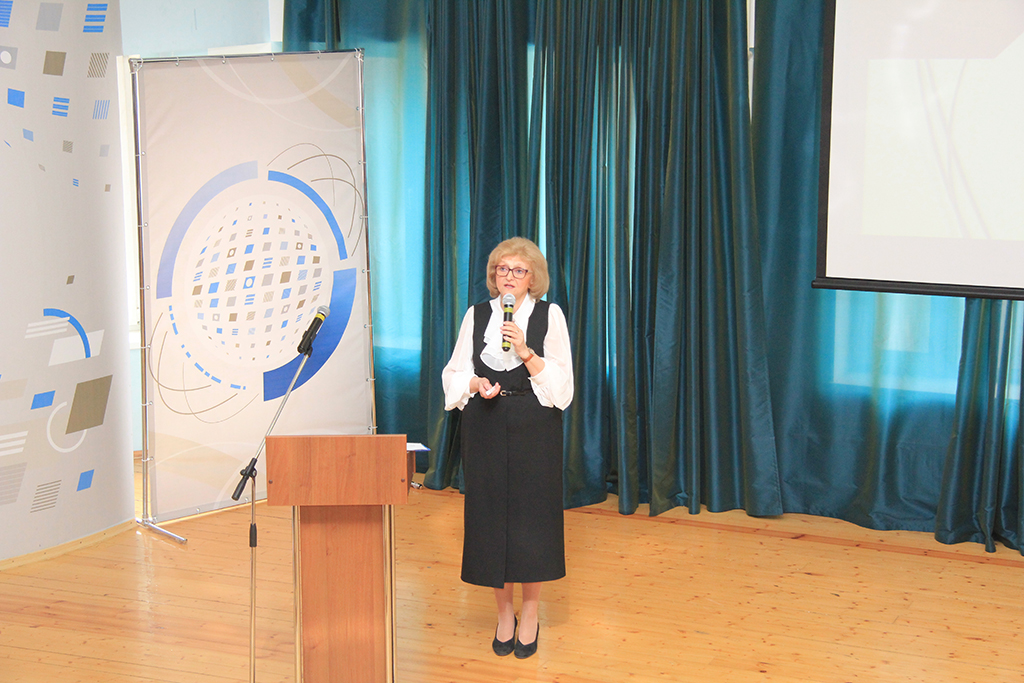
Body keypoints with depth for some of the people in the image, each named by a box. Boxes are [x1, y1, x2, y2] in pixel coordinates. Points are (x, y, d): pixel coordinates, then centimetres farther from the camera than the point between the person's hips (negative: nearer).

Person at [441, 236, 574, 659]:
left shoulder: (549, 315, 0)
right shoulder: (476, 315, 8)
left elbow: (561, 383, -5)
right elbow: (454, 373, 10)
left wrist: (526, 351, -18)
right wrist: (475, 383, -11)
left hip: (534, 427, -2)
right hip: (485, 426, 2)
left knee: (531, 512, 0)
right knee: (489, 513, 3)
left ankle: (530, 613, 16)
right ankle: (504, 612, 17)